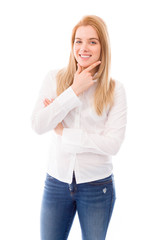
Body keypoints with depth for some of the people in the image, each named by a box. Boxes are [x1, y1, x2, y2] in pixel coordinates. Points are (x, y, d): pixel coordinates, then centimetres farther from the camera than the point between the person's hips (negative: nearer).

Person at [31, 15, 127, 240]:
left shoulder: (114, 89, -6)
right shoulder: (54, 78, -2)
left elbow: (113, 144, -14)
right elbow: (38, 125, -13)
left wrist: (63, 132, -13)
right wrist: (74, 91, -17)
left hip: (97, 185, -1)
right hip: (57, 181, 1)